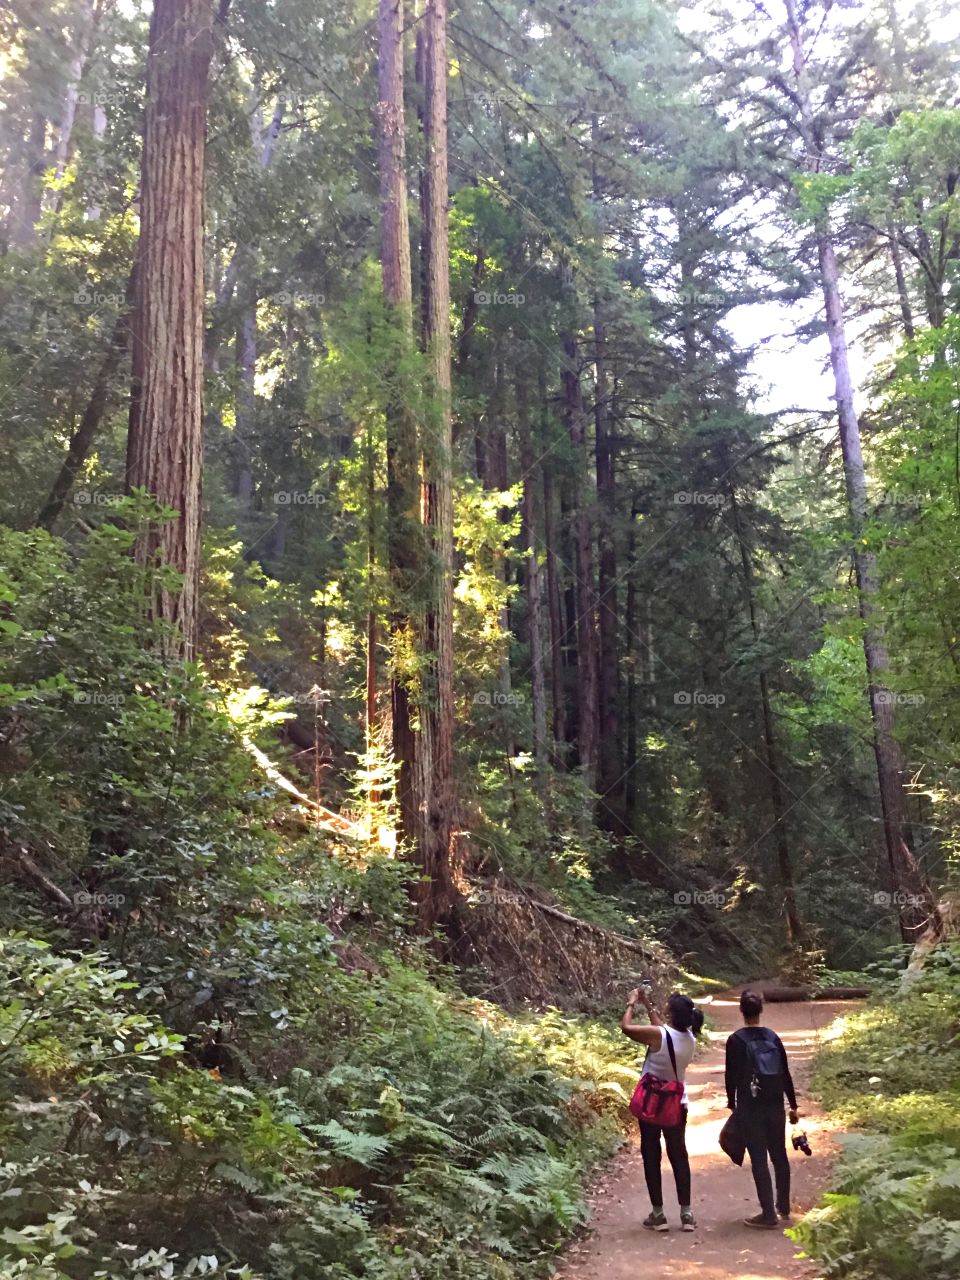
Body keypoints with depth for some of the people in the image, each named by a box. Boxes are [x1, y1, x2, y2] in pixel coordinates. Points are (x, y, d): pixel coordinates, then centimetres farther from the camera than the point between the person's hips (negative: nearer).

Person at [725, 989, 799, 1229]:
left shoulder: (736, 1040, -8)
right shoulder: (773, 1037, 3)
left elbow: (732, 1076, -6)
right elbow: (785, 1073, 6)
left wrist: (732, 1104, 7)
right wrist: (793, 1105, 13)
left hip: (750, 1108, -4)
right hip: (775, 1105, 4)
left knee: (759, 1159, 0)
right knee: (779, 1154, 17)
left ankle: (768, 1214, 0)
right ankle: (783, 1207, 29)